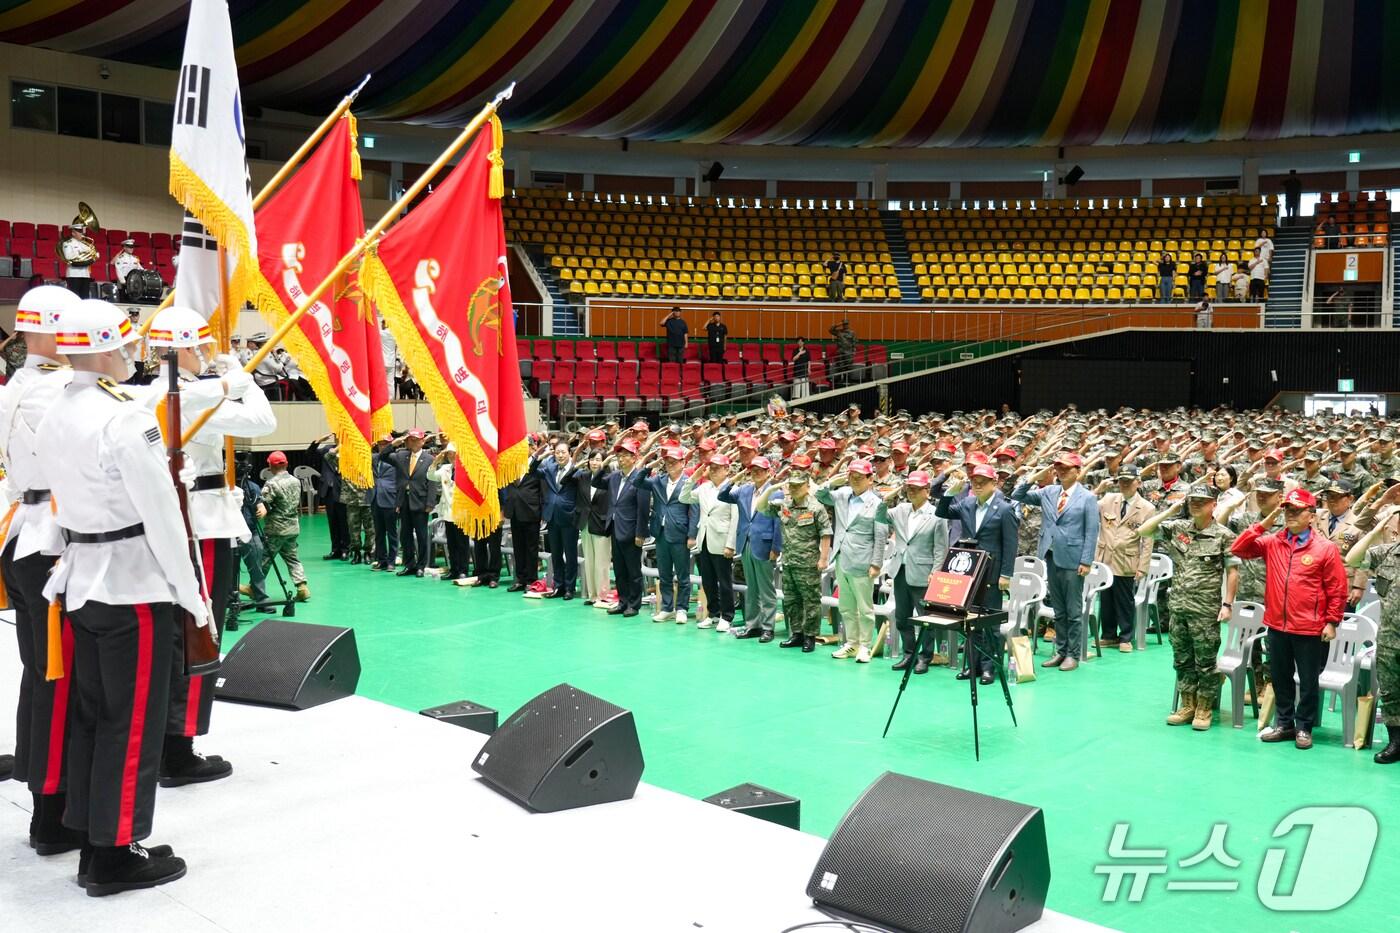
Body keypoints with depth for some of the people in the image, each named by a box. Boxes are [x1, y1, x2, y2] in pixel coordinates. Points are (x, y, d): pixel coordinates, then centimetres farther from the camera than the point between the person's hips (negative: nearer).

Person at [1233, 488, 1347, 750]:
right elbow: (1239, 549, -3)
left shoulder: (1325, 548, -7)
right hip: (1277, 625, 4)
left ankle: (1304, 727, 21)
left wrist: (1332, 622, -8)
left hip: (1310, 629, -4)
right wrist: (1265, 523, -7)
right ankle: (1284, 723, 28)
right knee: (1280, 678, 15)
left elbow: (1337, 589, -5)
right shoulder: (1271, 543, 3)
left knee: (1308, 681, 8)